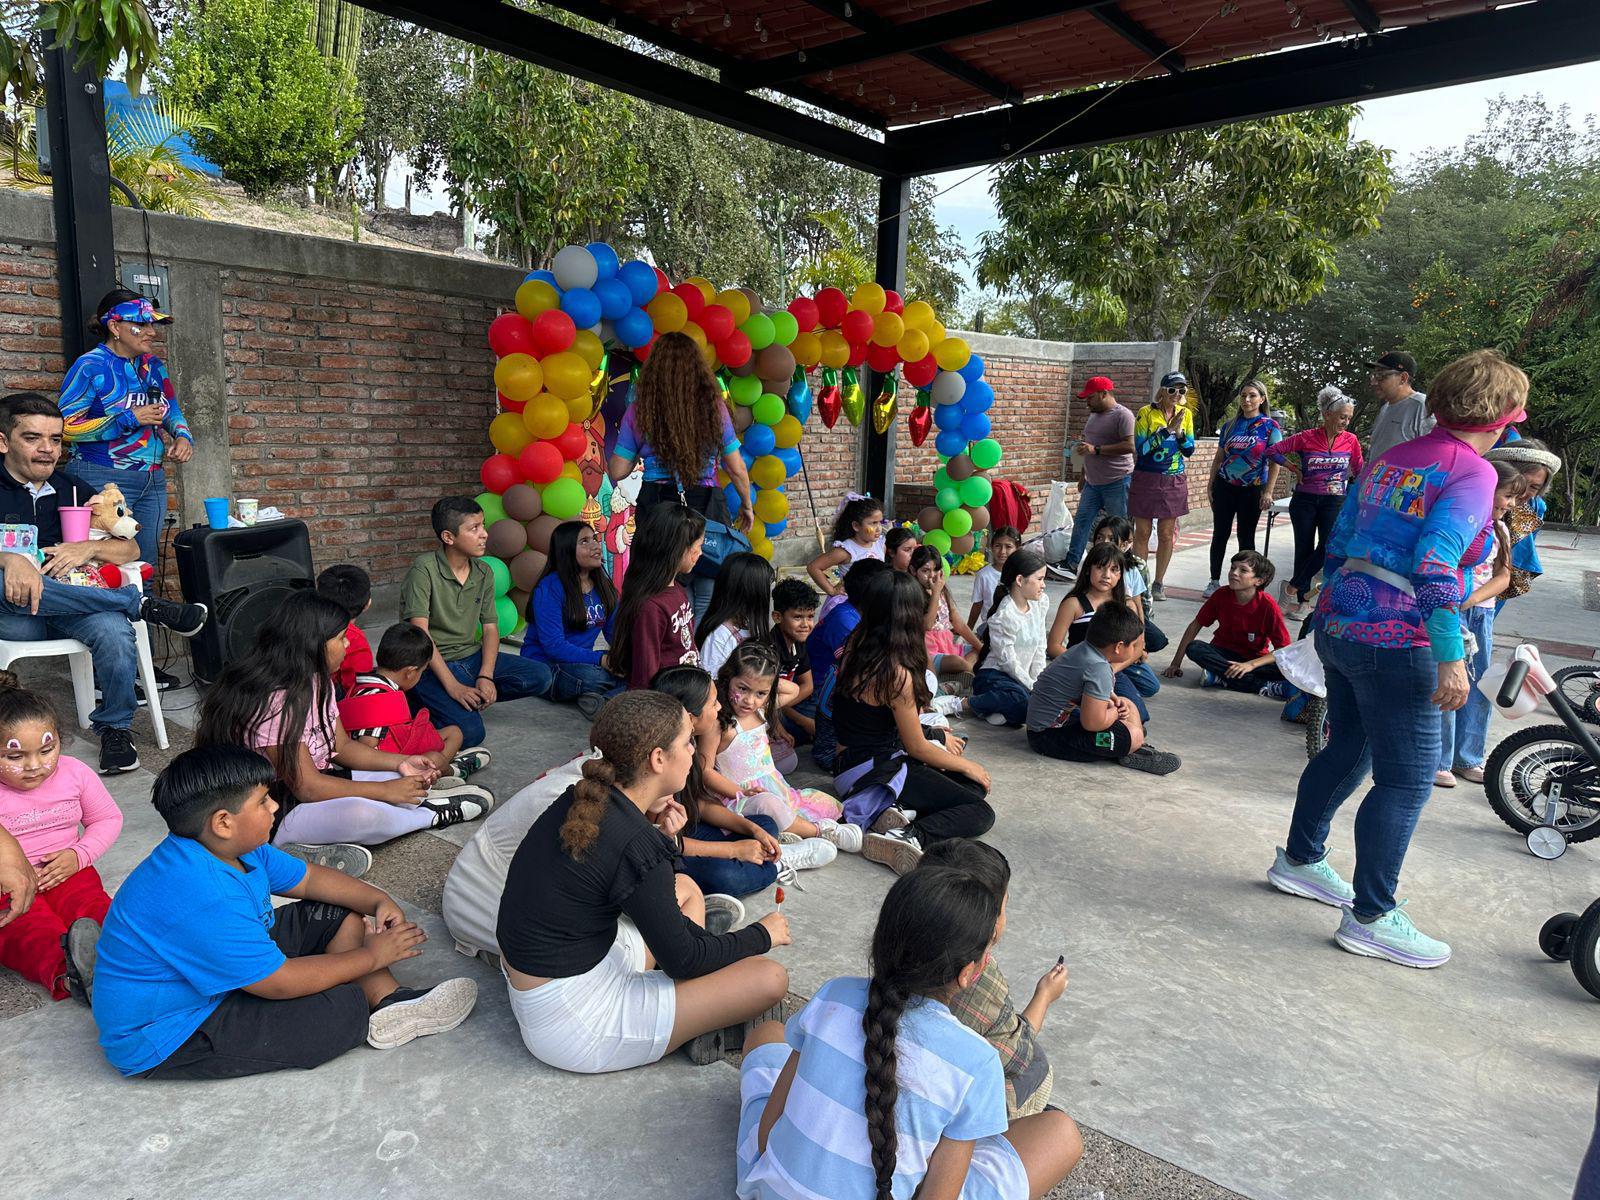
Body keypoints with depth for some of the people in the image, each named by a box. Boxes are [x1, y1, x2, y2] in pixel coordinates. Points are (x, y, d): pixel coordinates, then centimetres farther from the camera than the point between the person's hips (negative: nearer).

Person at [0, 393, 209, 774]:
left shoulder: (73, 489, 19)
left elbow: (131, 549, 13)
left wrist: (89, 548, -9)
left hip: (73, 610, 2)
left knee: (114, 631, -32)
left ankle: (114, 727, -7)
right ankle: (145, 605, -25)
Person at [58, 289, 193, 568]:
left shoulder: (154, 366, 12)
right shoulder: (90, 366, -6)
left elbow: (172, 413, 24)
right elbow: (64, 427, -12)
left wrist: (183, 437, 2)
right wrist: (129, 420, -16)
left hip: (153, 482, 6)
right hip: (104, 480, -6)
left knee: (146, 565, 8)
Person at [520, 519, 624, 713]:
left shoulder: (602, 583, 8)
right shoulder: (550, 588, -14)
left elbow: (614, 630, 11)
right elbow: (553, 645, -21)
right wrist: (600, 659, -30)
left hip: (583, 663, 7)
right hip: (545, 667, -7)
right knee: (593, 675, -38)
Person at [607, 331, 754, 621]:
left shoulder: (639, 412, 1)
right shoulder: (714, 407, 2)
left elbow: (616, 472, 4)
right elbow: (736, 469, 7)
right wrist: (747, 506, 23)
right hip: (707, 507, 0)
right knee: (707, 603, 6)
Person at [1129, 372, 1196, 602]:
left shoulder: (1186, 414, 5)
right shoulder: (1146, 413, -7)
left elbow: (1190, 450, 7)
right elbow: (1140, 449, -15)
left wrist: (1180, 433, -12)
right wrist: (1167, 429, -22)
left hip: (1174, 482, 3)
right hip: (1146, 480, -3)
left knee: (1166, 534, 7)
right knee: (1142, 533, 1)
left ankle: (1159, 583, 19)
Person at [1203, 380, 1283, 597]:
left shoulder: (1270, 427, -3)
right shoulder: (1230, 424, 7)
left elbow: (1275, 462, -6)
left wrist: (1268, 492, -13)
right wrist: (1211, 486, 7)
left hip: (1252, 489, -3)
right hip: (1224, 486, 3)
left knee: (1246, 538, 3)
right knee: (1219, 534, 4)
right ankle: (1214, 582, 15)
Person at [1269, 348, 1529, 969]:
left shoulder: (1388, 459, 12)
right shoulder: (1473, 472, -10)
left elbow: (1338, 544, 16)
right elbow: (1435, 564, -22)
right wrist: (1451, 657, -22)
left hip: (1339, 626, 8)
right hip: (1395, 642, -8)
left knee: (1348, 749, 23)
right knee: (1406, 780, 2)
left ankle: (1299, 859, 35)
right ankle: (1371, 917, 11)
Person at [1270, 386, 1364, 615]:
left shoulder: (1351, 440, 1)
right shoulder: (1306, 438, -5)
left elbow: (1360, 470, 13)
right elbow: (1274, 451, 1)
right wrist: (1293, 467, -2)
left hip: (1334, 501, 1)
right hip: (1305, 500, -1)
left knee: (1329, 545, -16)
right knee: (1304, 549, 3)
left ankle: (1296, 584, 4)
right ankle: (1301, 601, 13)